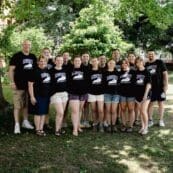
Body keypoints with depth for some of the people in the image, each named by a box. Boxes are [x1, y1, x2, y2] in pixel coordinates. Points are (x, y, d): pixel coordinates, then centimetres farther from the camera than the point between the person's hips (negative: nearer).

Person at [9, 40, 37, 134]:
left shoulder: (33, 57, 10)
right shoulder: (17, 56, -5)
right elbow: (11, 69, -7)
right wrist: (12, 82, -15)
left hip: (30, 85, 5)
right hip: (19, 85, -5)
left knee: (27, 104, 14)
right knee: (17, 106, -2)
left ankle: (25, 121, 27)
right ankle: (17, 124, 6)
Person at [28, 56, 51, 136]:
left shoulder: (48, 71, 9)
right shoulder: (35, 71, -10)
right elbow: (30, 84, -12)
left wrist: (51, 93, 16)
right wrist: (32, 96, -16)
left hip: (46, 95, 6)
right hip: (38, 96, -6)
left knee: (44, 113, 11)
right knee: (38, 113, 1)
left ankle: (41, 129, 20)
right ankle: (37, 130, 12)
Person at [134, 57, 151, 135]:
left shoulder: (146, 72, -6)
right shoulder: (136, 72, 6)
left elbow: (148, 84, -10)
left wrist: (145, 94, -17)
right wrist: (134, 93, 7)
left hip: (145, 94, -4)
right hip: (137, 94, 4)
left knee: (144, 111, -8)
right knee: (140, 111, 9)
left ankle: (146, 127, 5)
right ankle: (142, 127, 20)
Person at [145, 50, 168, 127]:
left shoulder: (160, 62, -1)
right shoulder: (146, 64, 9)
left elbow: (165, 74, -3)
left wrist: (166, 85, -10)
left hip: (160, 87, -2)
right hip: (150, 87, 3)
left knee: (161, 103, 6)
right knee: (150, 103, 5)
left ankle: (161, 120, 16)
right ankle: (150, 120, 15)